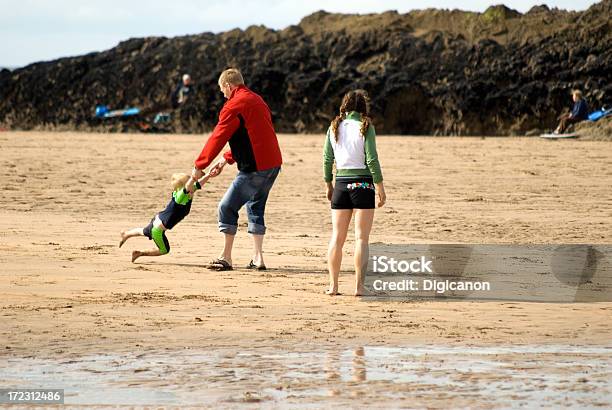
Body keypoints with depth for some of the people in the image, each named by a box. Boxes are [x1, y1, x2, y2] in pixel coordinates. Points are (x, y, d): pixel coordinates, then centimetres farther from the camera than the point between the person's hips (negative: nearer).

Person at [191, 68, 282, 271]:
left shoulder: (234, 105, -10)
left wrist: (199, 166, 0)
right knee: (255, 208, 19)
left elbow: (217, 138, -8)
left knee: (227, 207, 0)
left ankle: (226, 258, 1)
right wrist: (226, 159, 26)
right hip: (273, 163, 9)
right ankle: (257, 258, 14)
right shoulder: (257, 100, 19)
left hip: (254, 168, -9)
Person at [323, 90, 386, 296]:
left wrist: (328, 185, 16)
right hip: (363, 183, -3)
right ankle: (359, 285, -4)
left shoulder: (334, 128, 5)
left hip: (341, 184, 3)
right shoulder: (365, 127, -6)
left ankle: (333, 285, 8)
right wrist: (380, 187, -4)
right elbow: (372, 160, -10)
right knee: (361, 238, 0)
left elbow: (327, 159, 6)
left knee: (337, 237, 9)